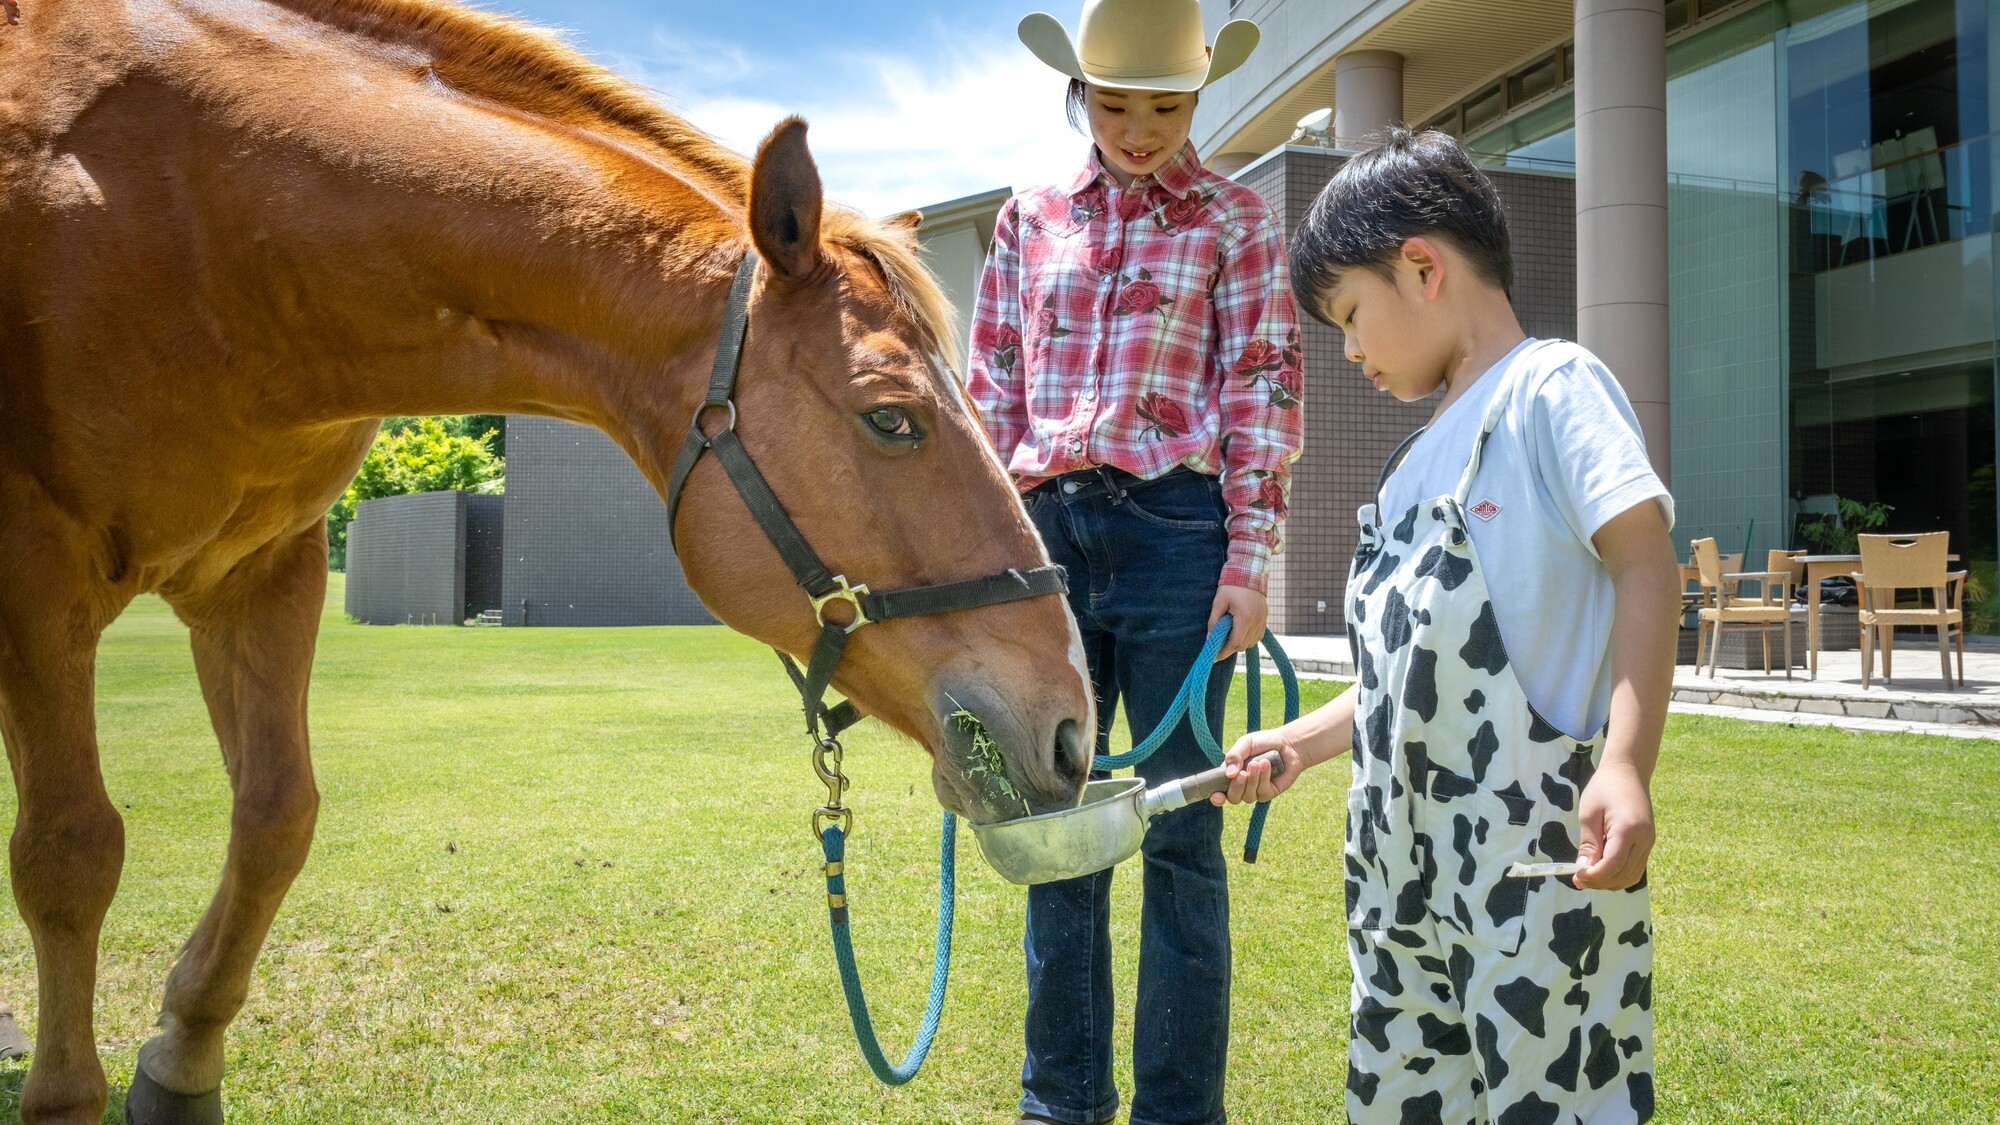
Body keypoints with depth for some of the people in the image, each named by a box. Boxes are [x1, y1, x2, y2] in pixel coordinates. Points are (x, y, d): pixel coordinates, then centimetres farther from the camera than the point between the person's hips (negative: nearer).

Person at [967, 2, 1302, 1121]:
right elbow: (992, 390, 13)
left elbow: (1264, 400, -1)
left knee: (1179, 832, 3)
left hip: (1175, 531, -3)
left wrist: (1248, 561, -9)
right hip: (1047, 528, 4)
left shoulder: (1238, 221, 5)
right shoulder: (1031, 219, 13)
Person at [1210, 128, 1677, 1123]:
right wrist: (1301, 743, 18)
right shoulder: (1425, 453, 18)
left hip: (1538, 847, -9)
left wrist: (1624, 766, -27)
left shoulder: (1550, 386, -6)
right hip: (1404, 844, 9)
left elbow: (1645, 563, -17)